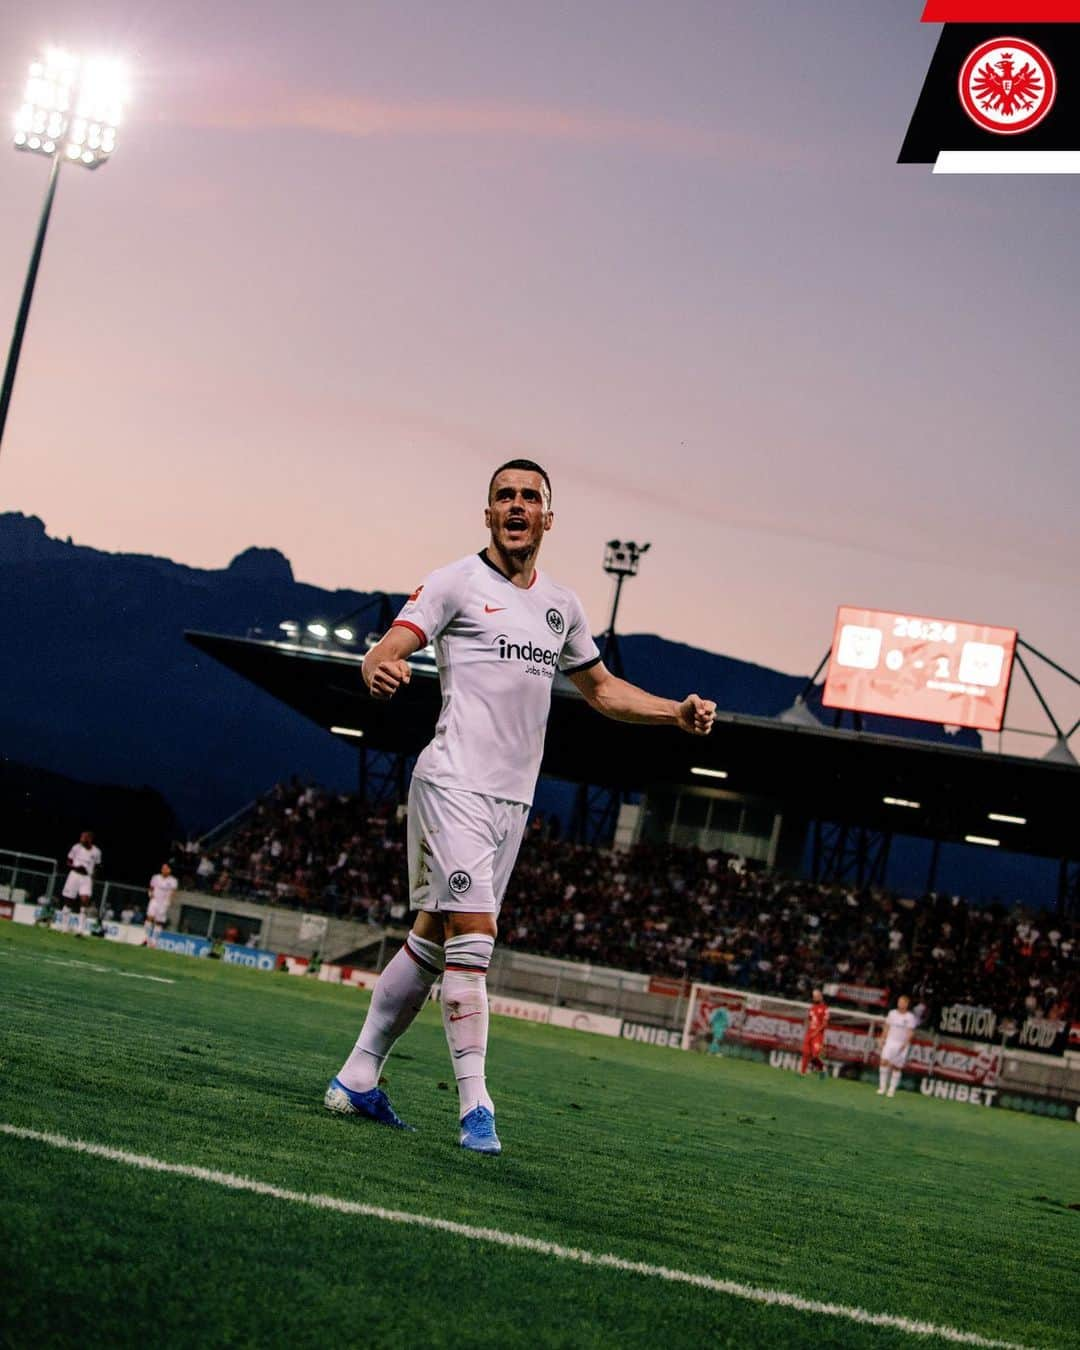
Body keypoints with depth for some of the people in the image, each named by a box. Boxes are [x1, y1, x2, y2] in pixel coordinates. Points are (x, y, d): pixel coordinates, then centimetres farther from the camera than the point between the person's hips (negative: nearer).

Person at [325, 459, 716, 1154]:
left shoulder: (562, 604, 17)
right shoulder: (457, 583, -2)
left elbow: (602, 688, 28)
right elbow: (386, 652, -14)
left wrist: (678, 712, 14)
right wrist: (382, 670, -38)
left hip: (513, 799, 6)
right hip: (454, 783, -6)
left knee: (434, 937, 9)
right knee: (473, 933, -15)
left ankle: (357, 1078, 19)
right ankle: (476, 1104, -13)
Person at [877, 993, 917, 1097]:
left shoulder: (910, 1017, -2)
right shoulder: (892, 1013, 9)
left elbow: (910, 1032, -6)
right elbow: (886, 1027, 13)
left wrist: (905, 1044, -16)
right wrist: (882, 1040, 8)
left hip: (902, 1045, -2)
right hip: (890, 1042, 2)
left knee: (897, 1067, -1)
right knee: (884, 1061, -14)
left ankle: (892, 1090, 6)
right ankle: (882, 1087, -8)